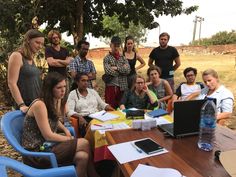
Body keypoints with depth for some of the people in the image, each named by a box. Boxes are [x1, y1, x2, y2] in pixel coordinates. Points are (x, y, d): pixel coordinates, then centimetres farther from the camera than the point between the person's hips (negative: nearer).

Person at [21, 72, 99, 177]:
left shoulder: (56, 101, 6)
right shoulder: (39, 104, -20)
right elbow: (48, 136, -19)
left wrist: (65, 129, 2)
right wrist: (70, 139, -8)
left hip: (46, 145, 7)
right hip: (36, 153, -7)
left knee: (82, 157, -19)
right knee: (84, 143, -18)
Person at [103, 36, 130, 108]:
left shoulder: (123, 58, 12)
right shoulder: (107, 58, 1)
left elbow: (128, 70, -4)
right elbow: (109, 71, -15)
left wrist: (116, 68, -10)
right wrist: (122, 69, -4)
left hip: (123, 86, 3)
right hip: (111, 86, -3)